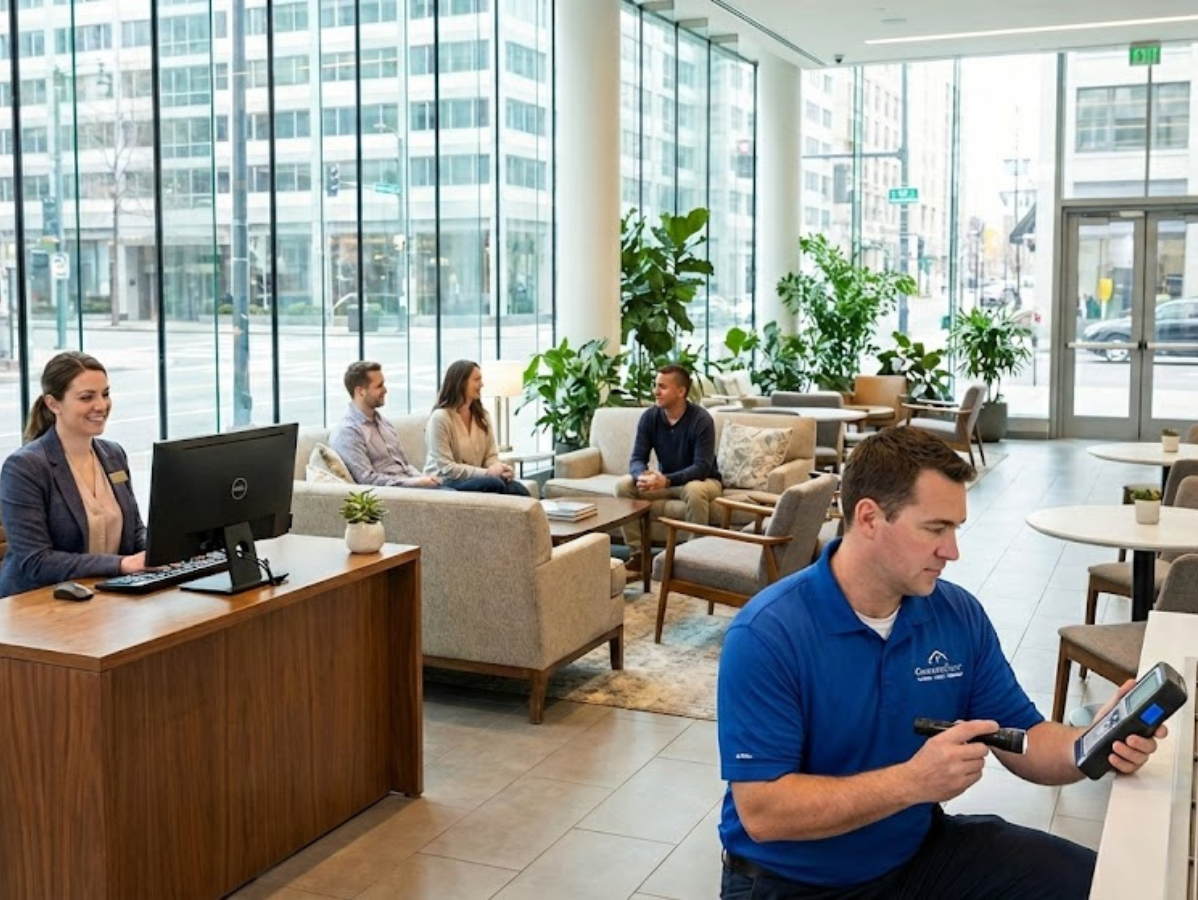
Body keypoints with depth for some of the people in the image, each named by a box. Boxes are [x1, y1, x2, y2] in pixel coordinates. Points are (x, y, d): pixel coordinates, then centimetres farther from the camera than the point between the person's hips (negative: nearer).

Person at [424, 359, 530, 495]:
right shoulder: (440, 417, -11)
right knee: (493, 484, -35)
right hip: (444, 483, -6)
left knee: (519, 490, -25)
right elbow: (446, 469, -17)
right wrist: (486, 473, -22)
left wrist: (500, 468, -16)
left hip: (475, 479, 6)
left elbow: (491, 456, 9)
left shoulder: (481, 416, 12)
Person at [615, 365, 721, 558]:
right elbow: (637, 459, -11)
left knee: (695, 490, -40)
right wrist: (643, 476, -36)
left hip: (701, 480, -5)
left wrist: (667, 480, -43)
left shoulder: (701, 419, -22)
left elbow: (702, 467, -28)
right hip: (664, 480, 5)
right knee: (624, 485, -17)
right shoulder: (649, 417, -8)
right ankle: (638, 553, -11)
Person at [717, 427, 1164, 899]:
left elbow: (1022, 737, 3)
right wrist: (913, 781, -32)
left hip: (920, 851, 5)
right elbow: (761, 813, -25)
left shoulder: (961, 615, -3)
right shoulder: (766, 634, -22)